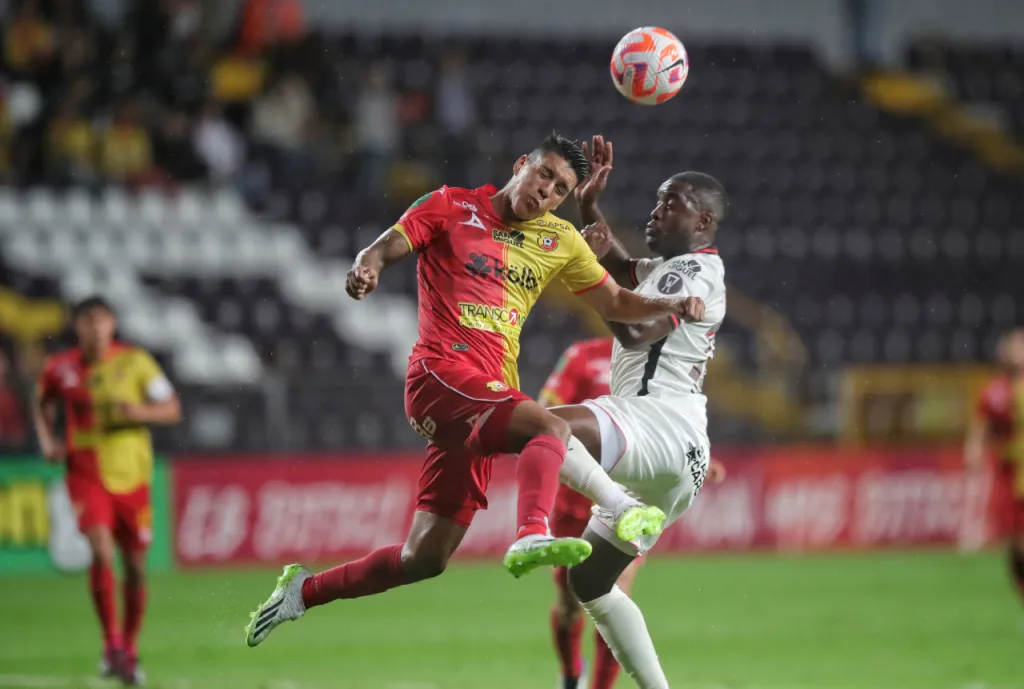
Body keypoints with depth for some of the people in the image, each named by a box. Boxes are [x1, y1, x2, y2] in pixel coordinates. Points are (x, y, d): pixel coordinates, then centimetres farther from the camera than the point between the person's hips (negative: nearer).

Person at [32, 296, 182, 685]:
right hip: (86, 474, -1)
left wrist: (142, 411, -20)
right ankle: (111, 643, -13)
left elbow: (172, 409, 0)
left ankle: (129, 649, 27)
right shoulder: (60, 369, -2)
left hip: (132, 477, 1)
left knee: (135, 566, 7)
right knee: (102, 552, -23)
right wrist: (47, 440, 1)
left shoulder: (135, 362, -5)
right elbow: (43, 404, 18)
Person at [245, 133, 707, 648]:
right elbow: (385, 248, -1)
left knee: (424, 558, 1)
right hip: (440, 372, -6)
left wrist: (672, 307, 5)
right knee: (549, 427, -34)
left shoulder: (560, 241, 19)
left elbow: (615, 303, 23)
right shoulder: (453, 208, 6)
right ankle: (531, 536, -57)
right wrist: (366, 268, -24)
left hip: (489, 395, 6)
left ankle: (304, 591, 18)